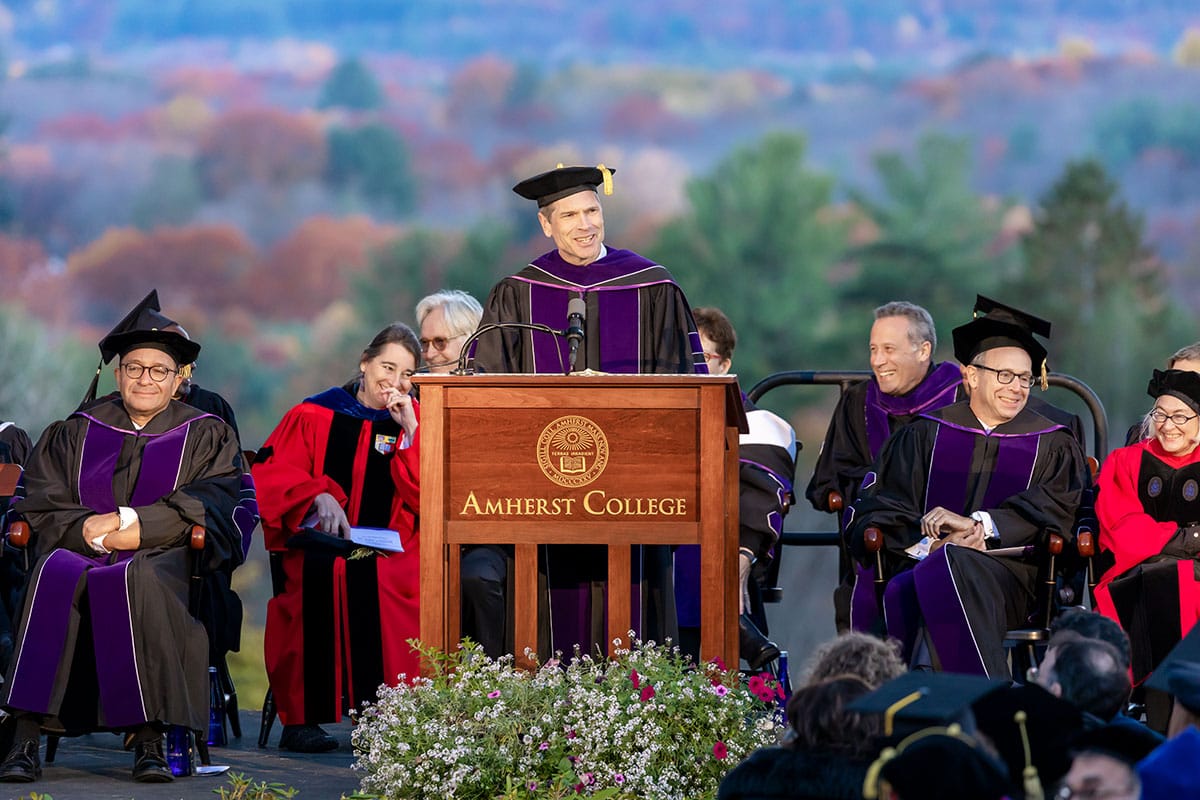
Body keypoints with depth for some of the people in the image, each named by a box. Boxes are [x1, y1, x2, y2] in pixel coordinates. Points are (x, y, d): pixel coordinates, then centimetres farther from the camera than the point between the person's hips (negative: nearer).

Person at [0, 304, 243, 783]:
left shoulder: (206, 437, 15)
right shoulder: (77, 434, 20)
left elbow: (206, 509, -2)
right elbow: (42, 510, 9)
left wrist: (126, 522, -13)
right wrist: (95, 534, -11)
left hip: (163, 560, -2)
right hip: (82, 555, 2)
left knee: (137, 581, -38)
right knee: (55, 575, -34)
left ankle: (147, 739, -41)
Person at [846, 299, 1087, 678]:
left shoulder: (1052, 445, 17)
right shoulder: (924, 436, 18)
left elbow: (1052, 510, -2)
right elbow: (876, 510, 7)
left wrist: (979, 524, -16)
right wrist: (928, 544, -13)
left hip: (1010, 572, -1)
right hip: (921, 564, 1)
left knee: (953, 566, -37)